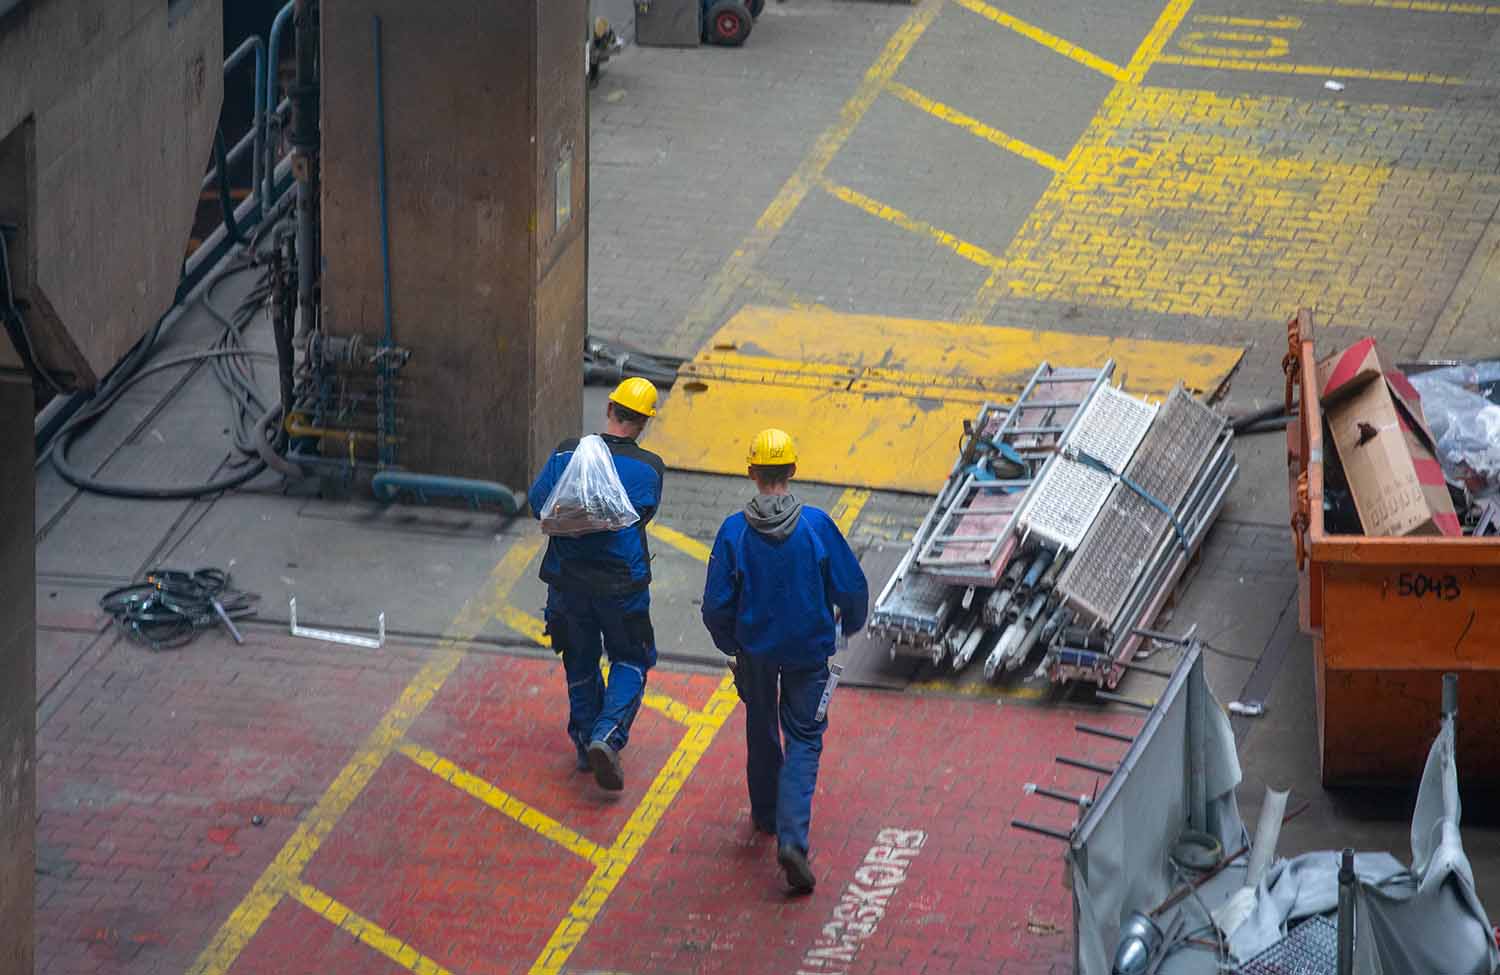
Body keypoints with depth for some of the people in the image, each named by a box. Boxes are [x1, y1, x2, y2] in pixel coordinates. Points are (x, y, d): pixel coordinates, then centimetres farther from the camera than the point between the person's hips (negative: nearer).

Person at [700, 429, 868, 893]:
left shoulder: (734, 531, -14)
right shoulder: (816, 525, -16)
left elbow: (716, 605, -9)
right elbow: (852, 588, -9)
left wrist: (730, 644, 12)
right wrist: (850, 624, 14)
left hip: (755, 650, 1)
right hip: (809, 650, -1)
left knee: (761, 733, 24)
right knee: (804, 741, 5)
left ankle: (766, 815, 41)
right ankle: (792, 838, -12)